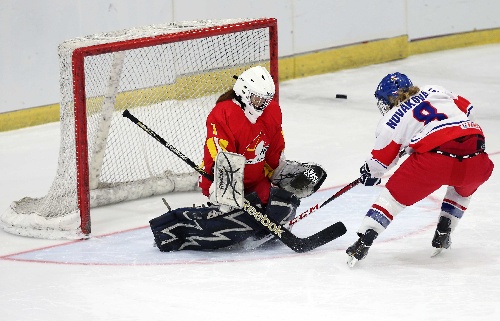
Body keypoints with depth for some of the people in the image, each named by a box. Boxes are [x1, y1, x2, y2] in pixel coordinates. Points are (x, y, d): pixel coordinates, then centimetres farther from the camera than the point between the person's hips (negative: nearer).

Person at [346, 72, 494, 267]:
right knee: (464, 186, 37)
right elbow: (468, 110, 27)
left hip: (434, 160, -4)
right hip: (474, 160, 4)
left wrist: (369, 173, 42)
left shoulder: (391, 119, 16)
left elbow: (380, 160, 21)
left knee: (395, 194, 13)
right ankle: (442, 235, 32)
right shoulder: (435, 92, 26)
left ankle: (362, 243, 3)